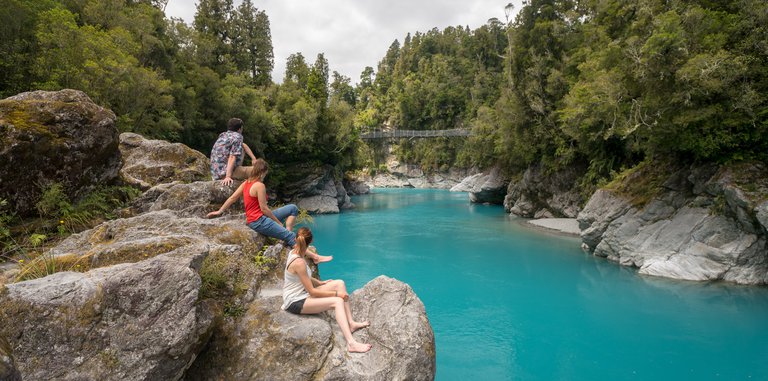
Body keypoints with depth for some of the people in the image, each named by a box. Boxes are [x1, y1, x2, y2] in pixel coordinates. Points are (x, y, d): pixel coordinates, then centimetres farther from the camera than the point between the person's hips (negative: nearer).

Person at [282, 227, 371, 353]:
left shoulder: (294, 253, 2)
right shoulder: (299, 262, -26)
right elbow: (312, 292, -21)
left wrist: (320, 282, 16)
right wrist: (336, 293, -15)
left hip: (302, 294, 9)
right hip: (295, 303, -9)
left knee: (340, 283, 1)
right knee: (338, 301, -25)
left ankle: (351, 323, 1)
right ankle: (351, 343, -34)